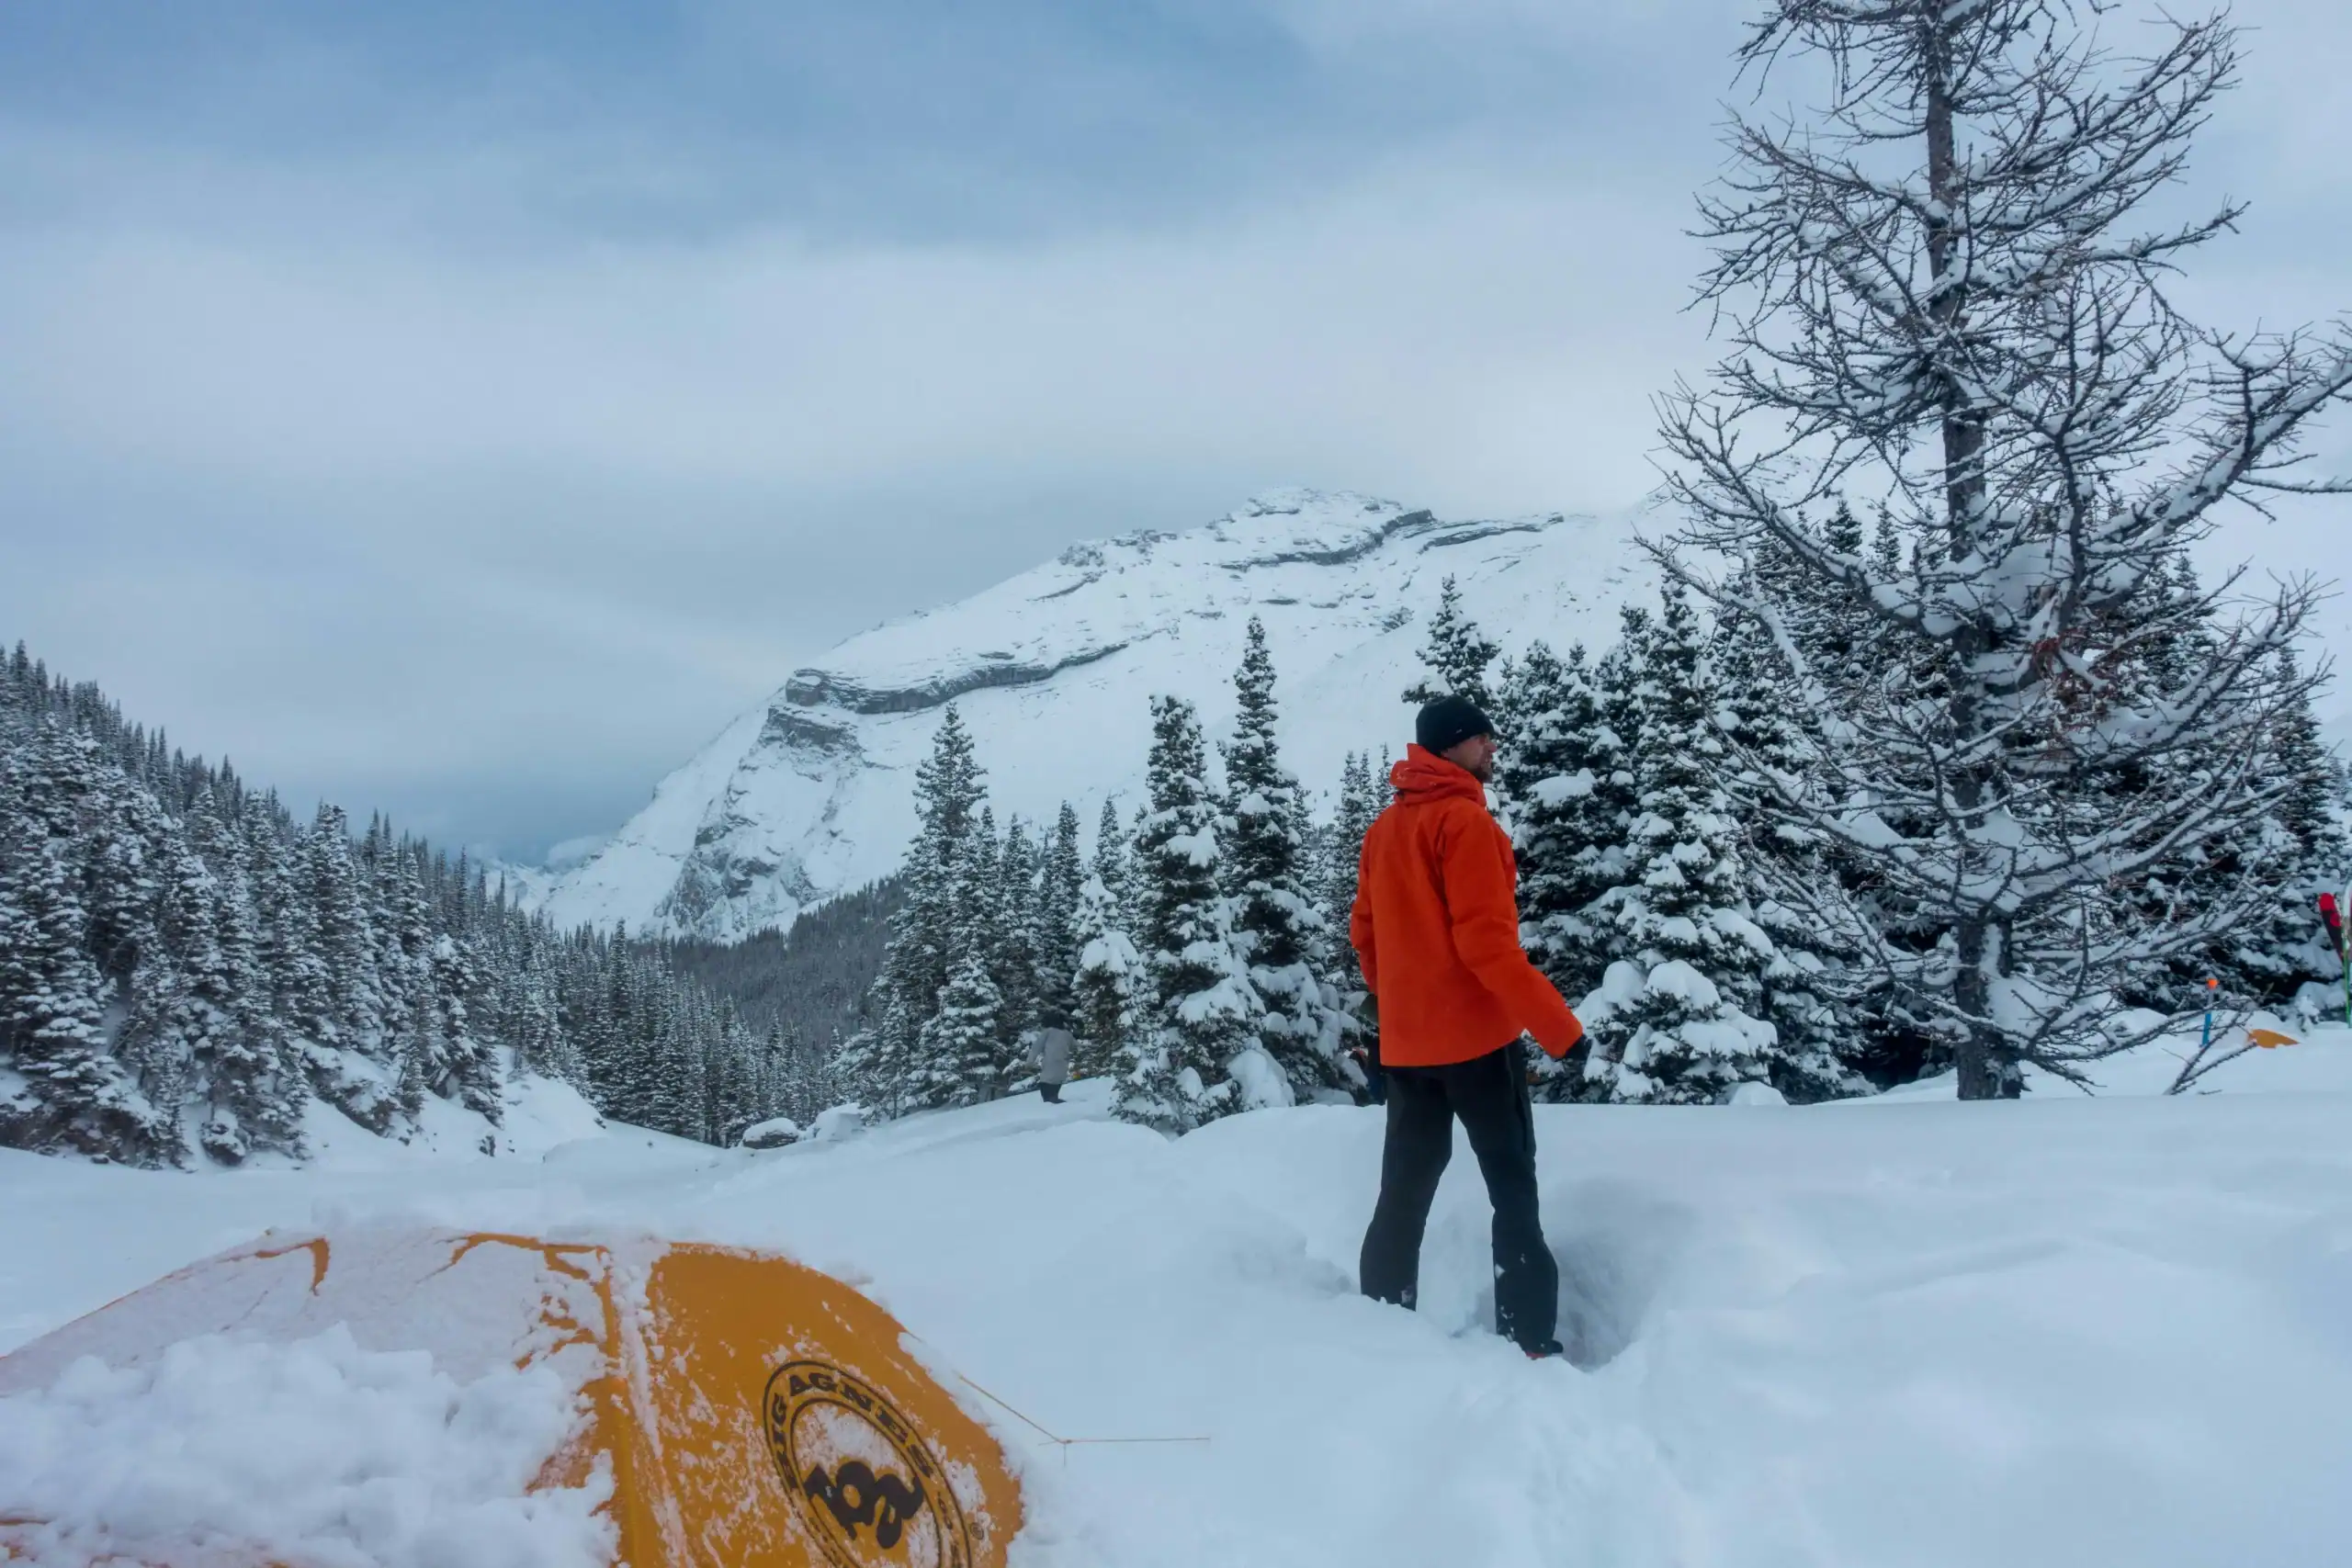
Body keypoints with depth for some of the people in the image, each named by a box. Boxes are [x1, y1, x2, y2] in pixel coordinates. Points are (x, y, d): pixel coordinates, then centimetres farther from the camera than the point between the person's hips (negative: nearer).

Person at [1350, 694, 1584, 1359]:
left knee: (1405, 1188, 11)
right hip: (1476, 1034, -7)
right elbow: (1487, 941, -19)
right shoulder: (1465, 820, -13)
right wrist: (1558, 1025, -15)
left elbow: (1364, 931, 15)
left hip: (1406, 1041, 7)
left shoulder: (1384, 827, 11)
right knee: (1513, 1189, 1)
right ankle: (1530, 1343, 0)